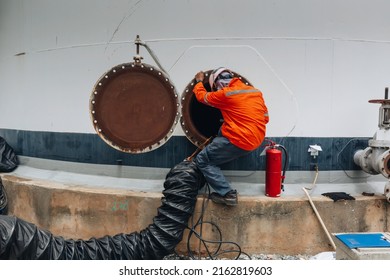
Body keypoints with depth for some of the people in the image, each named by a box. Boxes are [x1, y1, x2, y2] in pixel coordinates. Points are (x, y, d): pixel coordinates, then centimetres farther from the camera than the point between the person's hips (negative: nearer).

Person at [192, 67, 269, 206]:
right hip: (256, 140, 8)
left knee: (202, 160, 2)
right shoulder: (256, 92, 11)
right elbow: (265, 117, 17)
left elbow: (202, 96, 10)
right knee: (223, 129, 29)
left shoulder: (225, 94, -8)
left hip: (239, 141, -8)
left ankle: (227, 194, -6)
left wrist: (199, 81, 29)